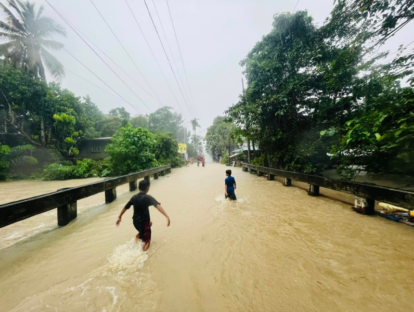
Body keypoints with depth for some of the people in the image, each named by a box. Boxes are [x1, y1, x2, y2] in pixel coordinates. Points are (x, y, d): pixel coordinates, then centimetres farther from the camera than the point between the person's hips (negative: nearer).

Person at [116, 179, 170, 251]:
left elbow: (125, 207, 10)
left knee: (149, 223, 32)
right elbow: (158, 206, -32)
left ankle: (138, 235, 18)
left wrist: (120, 217, 26)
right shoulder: (148, 197, -17)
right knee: (147, 241, 8)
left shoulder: (134, 197, 0)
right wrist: (167, 216, -41)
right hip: (144, 223, -6)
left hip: (135, 222, 6)